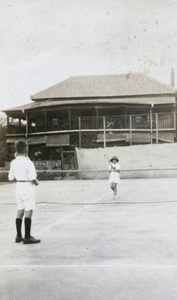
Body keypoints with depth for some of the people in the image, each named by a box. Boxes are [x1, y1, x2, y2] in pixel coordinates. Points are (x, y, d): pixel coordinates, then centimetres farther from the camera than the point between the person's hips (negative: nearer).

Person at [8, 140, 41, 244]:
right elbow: (33, 179, -21)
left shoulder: (14, 162, 2)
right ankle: (27, 237, 0)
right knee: (28, 212, -2)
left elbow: (11, 178, 9)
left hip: (18, 186, 7)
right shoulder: (28, 163, -17)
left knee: (20, 211, 13)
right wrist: (37, 182, 3)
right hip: (28, 187, -7)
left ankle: (19, 236, 20)